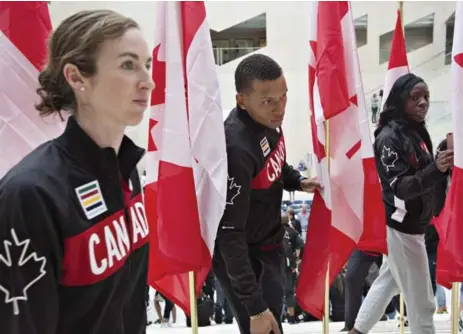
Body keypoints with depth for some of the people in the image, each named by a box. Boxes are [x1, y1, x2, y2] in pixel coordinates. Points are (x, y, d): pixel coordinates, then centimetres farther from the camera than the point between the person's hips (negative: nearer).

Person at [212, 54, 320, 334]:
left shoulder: (269, 119, -10)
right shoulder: (237, 148, -35)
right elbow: (229, 235, -32)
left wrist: (297, 181, -4)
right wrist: (255, 306, -29)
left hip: (270, 246, 8)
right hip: (241, 256, -8)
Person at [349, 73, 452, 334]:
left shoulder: (417, 131, 8)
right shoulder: (390, 137, -18)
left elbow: (424, 177, 12)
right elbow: (399, 188, -25)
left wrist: (446, 162, -5)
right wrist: (437, 169, -39)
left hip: (412, 225, 9)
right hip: (402, 226, -9)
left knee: (389, 281, 23)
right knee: (422, 302, -2)